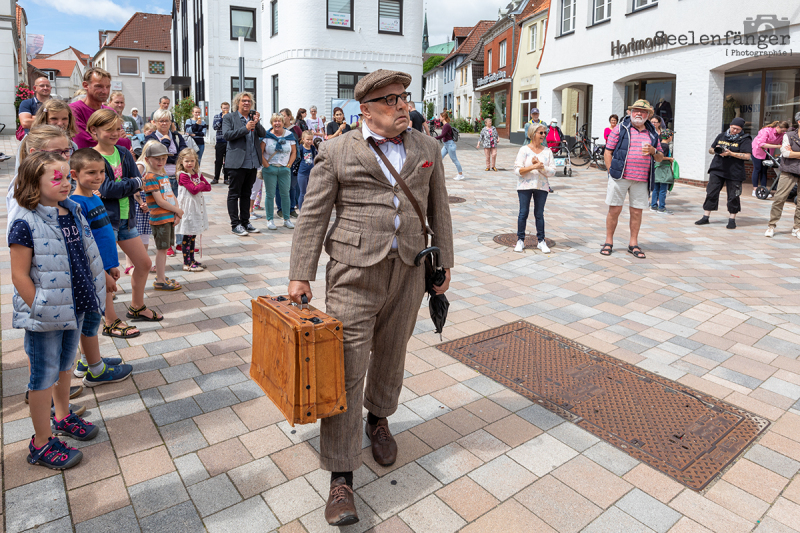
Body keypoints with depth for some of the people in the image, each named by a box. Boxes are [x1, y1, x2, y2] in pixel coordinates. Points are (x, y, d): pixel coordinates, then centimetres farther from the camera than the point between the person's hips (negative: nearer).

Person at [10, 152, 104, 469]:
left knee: (65, 365, 23)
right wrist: (40, 311, -17)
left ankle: (62, 417, 43)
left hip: (74, 306, 7)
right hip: (45, 315, -7)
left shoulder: (74, 211, 3)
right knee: (44, 375, 6)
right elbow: (19, 275, -17)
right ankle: (41, 444, 21)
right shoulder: (25, 223, -18)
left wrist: (89, 296, 12)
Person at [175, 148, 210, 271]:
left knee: (193, 236, 14)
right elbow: (193, 190, -19)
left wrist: (199, 186, -12)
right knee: (187, 236, -2)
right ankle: (187, 263, 4)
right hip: (187, 208, -7)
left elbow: (208, 187, 5)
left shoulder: (197, 174, 11)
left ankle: (192, 260, 23)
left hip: (197, 207, 7)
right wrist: (202, 185, -4)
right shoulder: (182, 175, -11)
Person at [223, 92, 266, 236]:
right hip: (237, 163, -5)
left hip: (252, 163, 5)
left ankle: (245, 222, 20)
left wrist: (257, 123, -13)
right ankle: (235, 225, 4)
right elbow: (226, 135, -11)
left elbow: (263, 134, 5)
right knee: (234, 194, -1)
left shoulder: (254, 118, 15)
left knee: (246, 194, 13)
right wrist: (245, 128, -16)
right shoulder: (229, 117, 3)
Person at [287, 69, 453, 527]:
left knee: (391, 353, 18)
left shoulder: (427, 149, 11)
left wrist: (444, 262, 12)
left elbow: (439, 209, 15)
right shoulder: (337, 152, 0)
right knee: (347, 368, -4)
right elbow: (313, 215, 0)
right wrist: (301, 274, -4)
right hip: (355, 271, -3)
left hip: (409, 270, 4)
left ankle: (379, 417, 47)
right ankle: (342, 476, 6)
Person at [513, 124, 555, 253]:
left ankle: (541, 241, 13)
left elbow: (552, 172, 0)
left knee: (539, 214, 5)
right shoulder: (524, 150, -2)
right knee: (523, 213, 1)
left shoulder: (547, 152, 6)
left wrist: (541, 167, -15)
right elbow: (517, 170, -10)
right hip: (525, 186, -2)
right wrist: (533, 167, -21)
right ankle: (520, 240, 11)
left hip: (541, 187, 2)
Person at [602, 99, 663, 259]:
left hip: (641, 180, 3)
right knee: (614, 210, -1)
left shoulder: (652, 134, 16)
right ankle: (609, 242, 11)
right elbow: (608, 152, 2)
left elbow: (660, 157, 20)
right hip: (620, 178, -3)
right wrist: (612, 172, -5)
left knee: (637, 211, 6)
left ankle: (633, 244, 17)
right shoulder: (620, 129, 5)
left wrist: (653, 151, -3)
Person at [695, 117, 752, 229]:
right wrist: (715, 150, -5)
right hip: (717, 169, 3)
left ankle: (732, 219, 14)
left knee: (733, 197, 2)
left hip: (734, 173, -3)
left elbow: (747, 156, -11)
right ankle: (705, 217, 9)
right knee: (711, 193, 2)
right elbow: (710, 150, 19)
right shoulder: (721, 136, 12)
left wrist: (730, 153, -21)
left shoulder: (745, 139, -2)